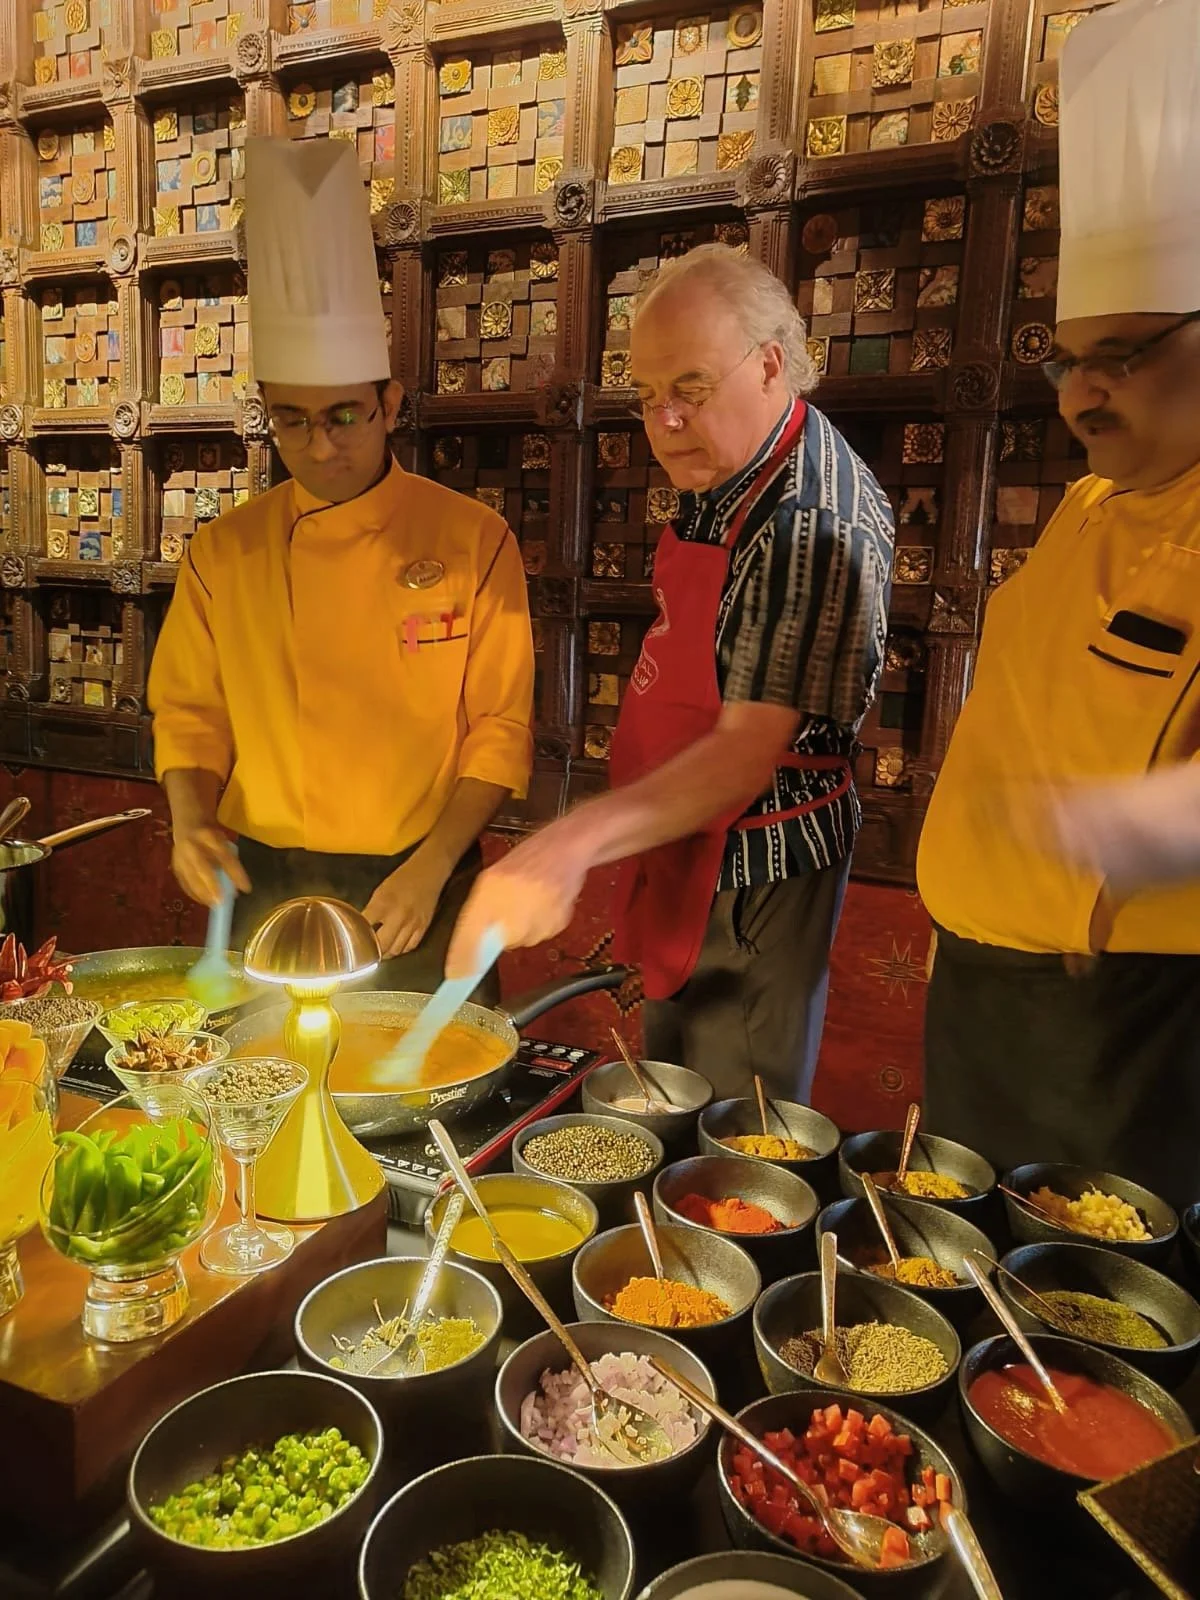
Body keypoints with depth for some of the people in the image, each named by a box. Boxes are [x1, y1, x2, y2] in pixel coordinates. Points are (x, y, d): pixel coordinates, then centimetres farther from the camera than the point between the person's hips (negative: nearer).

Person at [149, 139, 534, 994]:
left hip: (418, 891, -2)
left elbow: (500, 727, -7)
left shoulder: (474, 539, -7)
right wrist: (192, 821, -12)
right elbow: (191, 713, 7)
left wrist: (432, 867, -16)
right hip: (263, 888, 2)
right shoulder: (222, 552, 0)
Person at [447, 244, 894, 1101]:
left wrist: (576, 840, -41)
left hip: (754, 869, -9)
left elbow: (747, 752, -30)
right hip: (682, 849, 9)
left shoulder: (817, 521, -24)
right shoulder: (718, 475, 6)